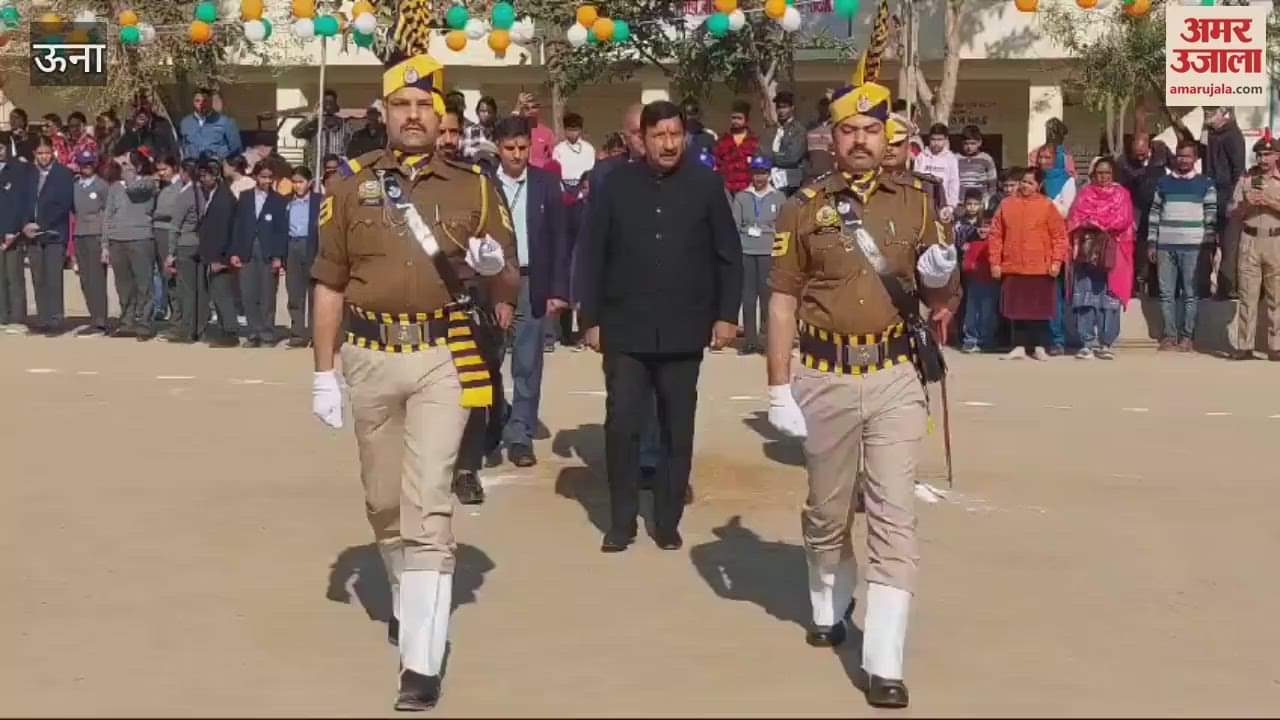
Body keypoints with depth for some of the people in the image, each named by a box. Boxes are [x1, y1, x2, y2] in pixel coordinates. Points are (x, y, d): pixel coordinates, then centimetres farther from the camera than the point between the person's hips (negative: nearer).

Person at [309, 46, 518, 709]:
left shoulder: (474, 187, 4)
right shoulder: (352, 182, 5)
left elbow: (509, 291, 7)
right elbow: (329, 285, 7)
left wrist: (496, 266, -17)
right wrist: (323, 374, 4)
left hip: (442, 360, -2)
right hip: (370, 359, 2)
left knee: (428, 506, -10)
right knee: (383, 501, 15)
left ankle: (422, 662, -9)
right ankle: (408, 601, 42)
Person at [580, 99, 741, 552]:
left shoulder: (706, 185, 0)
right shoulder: (615, 186, 1)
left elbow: (729, 255, 4)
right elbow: (593, 256, 3)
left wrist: (726, 314, -2)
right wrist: (591, 319, 0)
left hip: (683, 332, 0)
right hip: (625, 330, 0)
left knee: (678, 431, 8)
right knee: (621, 426, -1)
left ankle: (668, 521, 20)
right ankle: (621, 521, 13)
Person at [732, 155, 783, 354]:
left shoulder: (779, 198, 9)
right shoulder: (741, 197, 11)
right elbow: (734, 224, 6)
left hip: (769, 252, -2)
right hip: (745, 251, 2)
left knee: (767, 293, -7)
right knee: (748, 295, 1)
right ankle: (750, 339, 6)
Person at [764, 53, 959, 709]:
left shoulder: (915, 204, 3)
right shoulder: (803, 208, 0)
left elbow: (941, 301, 9)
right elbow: (782, 302, 0)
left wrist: (942, 277, -15)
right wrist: (779, 388, -5)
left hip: (894, 377, 0)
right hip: (825, 379, 0)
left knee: (894, 517, -5)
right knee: (827, 511, 16)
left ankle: (884, 662, -2)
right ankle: (829, 609, 42)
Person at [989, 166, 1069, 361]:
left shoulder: (1047, 206, -1)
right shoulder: (1007, 204, 5)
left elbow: (1059, 235, -3)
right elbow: (996, 235, 5)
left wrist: (1057, 260, -11)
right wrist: (995, 262, 1)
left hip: (1040, 268, -2)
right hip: (1012, 267, 2)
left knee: (1040, 308, 5)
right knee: (1016, 308, 7)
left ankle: (1039, 347, 15)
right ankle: (1019, 347, 15)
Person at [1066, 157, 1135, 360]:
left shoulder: (1121, 194, 13)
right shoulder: (1085, 193, 16)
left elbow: (1123, 221, -1)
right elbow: (1075, 219, 5)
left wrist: (1094, 222, -7)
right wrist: (1076, 244, -12)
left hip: (1111, 251, -1)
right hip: (1086, 249, 1)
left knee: (1110, 298, -5)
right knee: (1085, 297, -5)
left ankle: (1105, 343, 0)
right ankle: (1087, 343, -4)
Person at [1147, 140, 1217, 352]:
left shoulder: (1205, 184, 5)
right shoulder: (1164, 183, 12)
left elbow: (1211, 216, 2)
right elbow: (1154, 214, 12)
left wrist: (1209, 246, -4)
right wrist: (1151, 243, 6)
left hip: (1193, 247, -2)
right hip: (1165, 246, 3)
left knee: (1191, 293, 0)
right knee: (1166, 293, 2)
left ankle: (1187, 336, 4)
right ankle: (1169, 335, 8)